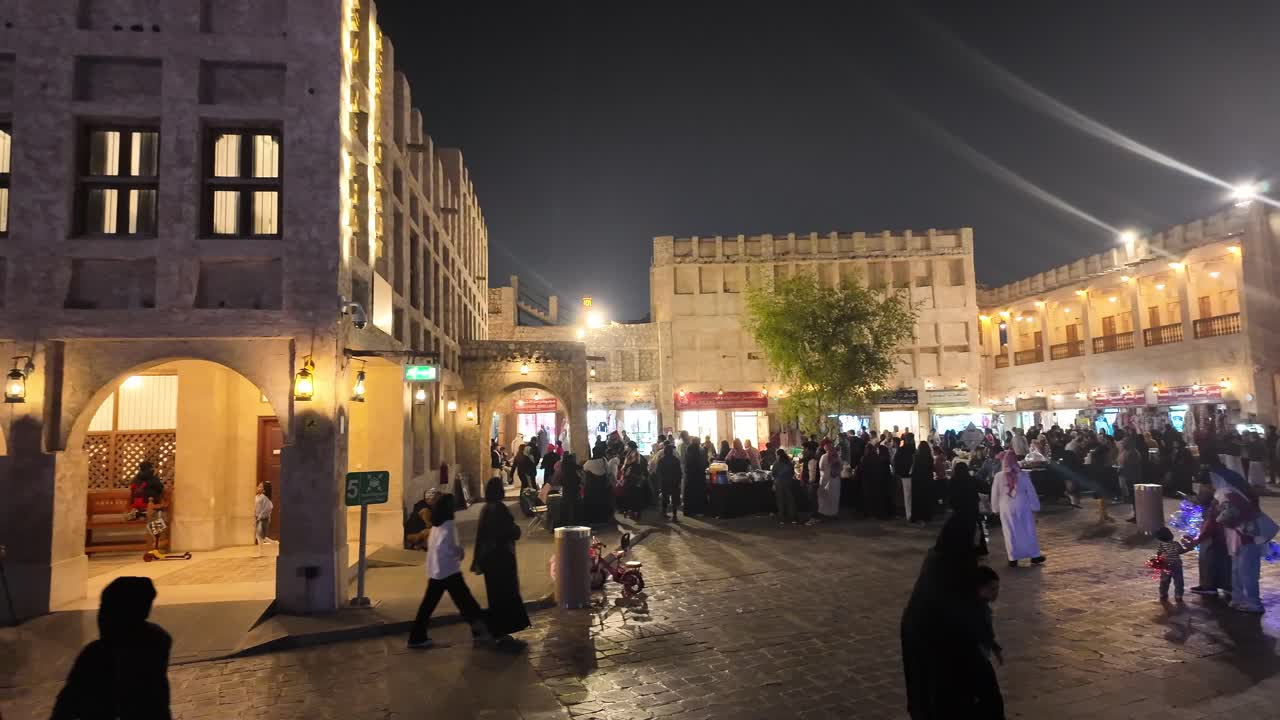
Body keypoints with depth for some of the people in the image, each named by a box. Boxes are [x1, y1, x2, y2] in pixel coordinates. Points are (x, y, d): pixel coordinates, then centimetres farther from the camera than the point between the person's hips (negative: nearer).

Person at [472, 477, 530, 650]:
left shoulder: (486, 508, 8)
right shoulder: (498, 508, -19)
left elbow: (481, 535, 13)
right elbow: (513, 532, -21)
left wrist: (478, 561, 19)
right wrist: (516, 528, 1)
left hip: (489, 557, 9)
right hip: (501, 558, -9)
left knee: (496, 596, 16)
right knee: (505, 595, -1)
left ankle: (498, 633, 25)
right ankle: (502, 635, 2)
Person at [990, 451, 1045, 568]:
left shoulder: (999, 476, -11)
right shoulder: (1023, 475, -10)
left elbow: (994, 494, -2)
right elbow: (1031, 492, -3)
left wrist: (996, 509, 12)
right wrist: (1035, 507, 9)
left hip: (1006, 508, 0)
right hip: (1023, 506, 1)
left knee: (1010, 534, 8)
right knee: (1028, 532, 14)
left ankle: (1013, 558, 13)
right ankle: (1035, 556, 25)